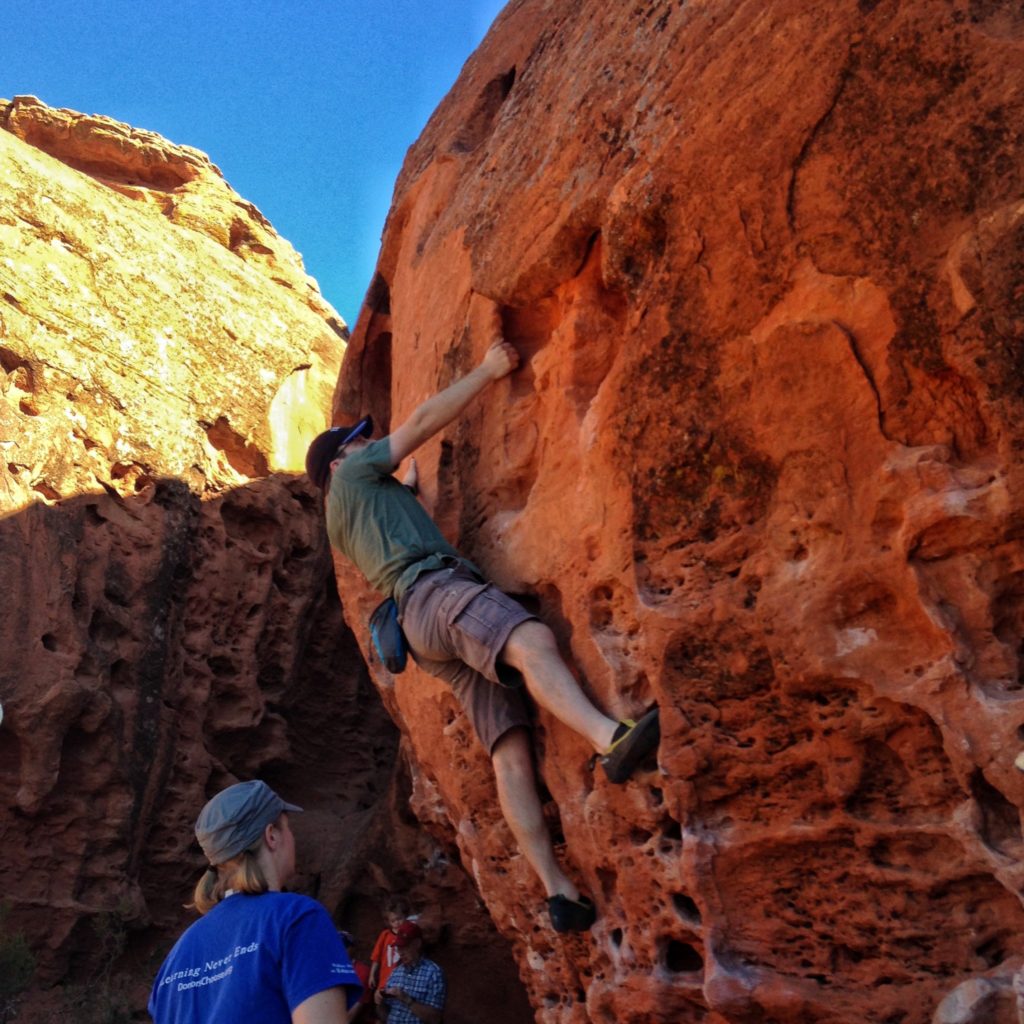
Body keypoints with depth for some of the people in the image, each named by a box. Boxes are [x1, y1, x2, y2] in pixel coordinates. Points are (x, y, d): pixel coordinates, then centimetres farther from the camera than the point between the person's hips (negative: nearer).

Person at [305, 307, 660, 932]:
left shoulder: (347, 522, 40)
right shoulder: (352, 475, 17)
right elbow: (424, 422, 11)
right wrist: (488, 370, 17)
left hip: (429, 639, 9)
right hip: (434, 589, -9)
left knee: (511, 750, -8)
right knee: (532, 640, -37)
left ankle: (559, 890, -20)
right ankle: (613, 740, -63)